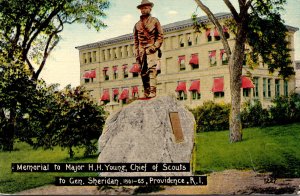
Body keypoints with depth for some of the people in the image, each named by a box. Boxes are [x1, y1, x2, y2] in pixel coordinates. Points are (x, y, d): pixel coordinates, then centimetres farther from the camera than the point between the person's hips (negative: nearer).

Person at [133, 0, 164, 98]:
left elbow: (161, 35, 1)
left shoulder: (154, 21, 7)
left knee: (151, 70, -17)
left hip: (151, 50, -4)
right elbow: (136, 40, 17)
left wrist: (155, 46, -12)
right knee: (143, 72, 1)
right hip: (141, 51, 5)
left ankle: (152, 92, -23)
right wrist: (136, 53, 9)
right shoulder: (137, 24, 17)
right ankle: (146, 93, 5)